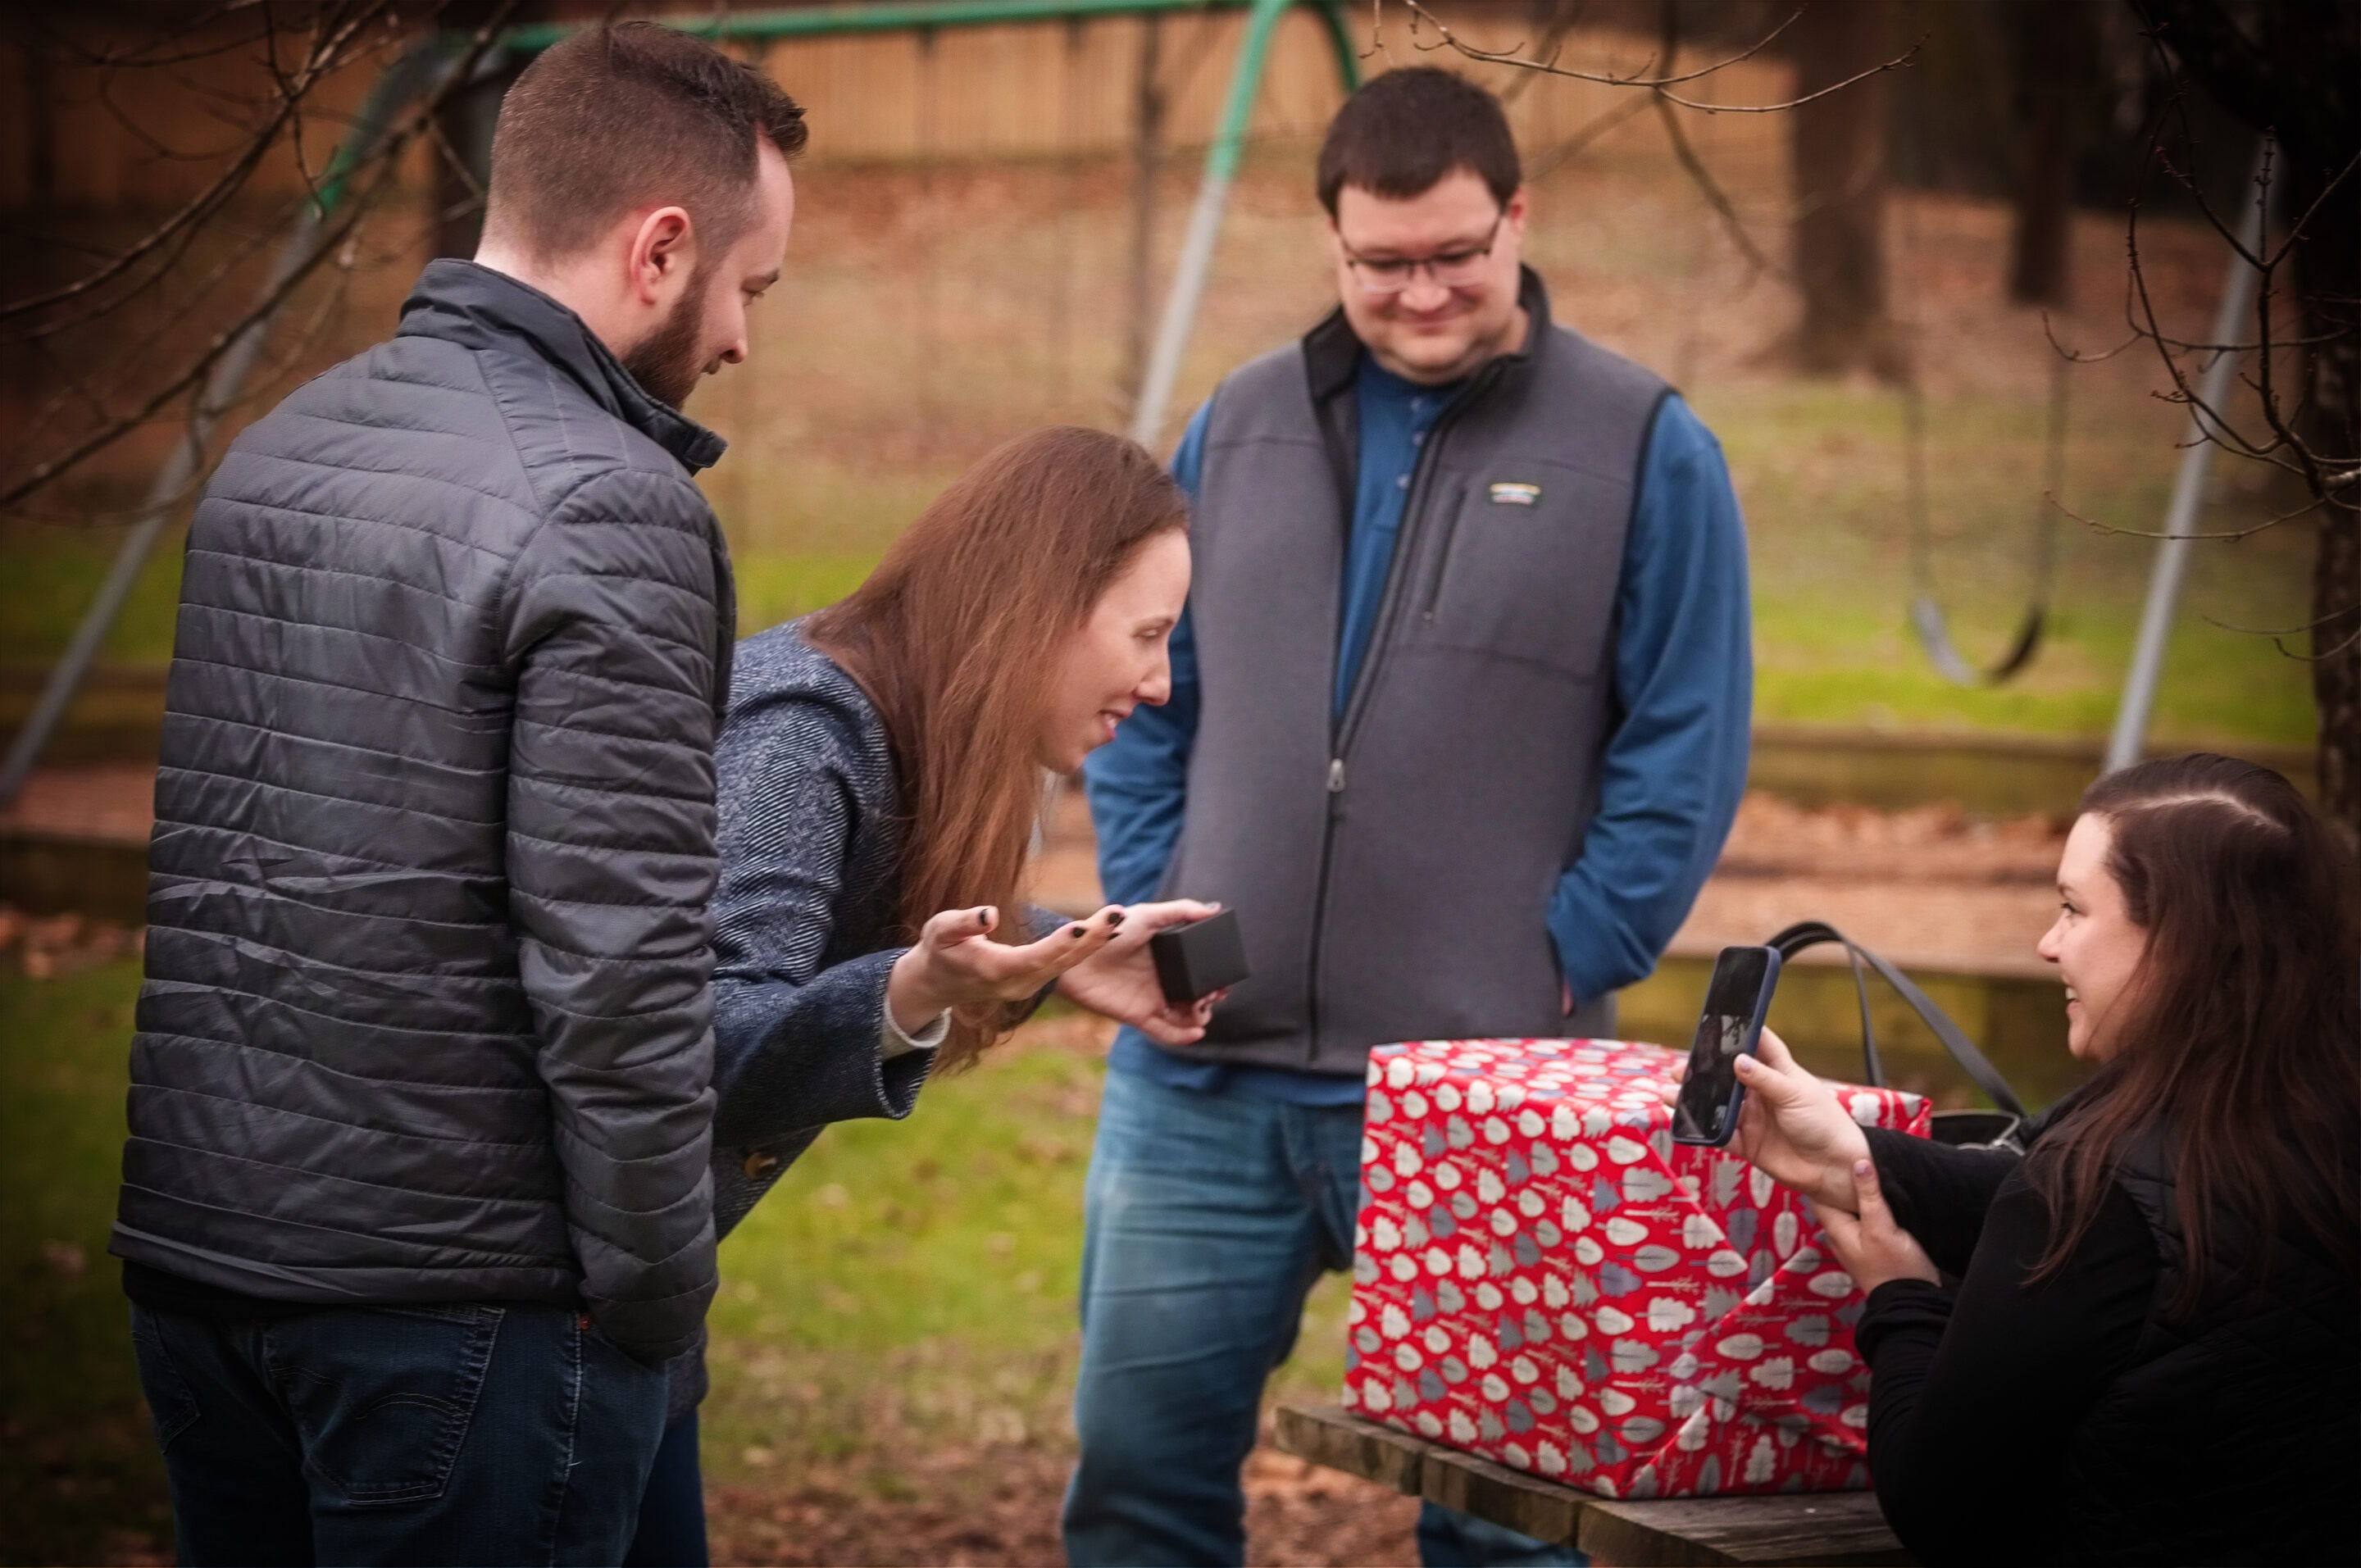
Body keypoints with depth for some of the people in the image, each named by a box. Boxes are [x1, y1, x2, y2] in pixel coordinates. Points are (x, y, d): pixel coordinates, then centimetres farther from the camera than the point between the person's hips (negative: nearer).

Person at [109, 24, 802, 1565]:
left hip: (191, 1249, 8)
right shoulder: (607, 509, -16)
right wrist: (658, 1292, -10)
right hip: (450, 1289, -7)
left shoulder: (271, 454, 10)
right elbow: (616, 962, -20)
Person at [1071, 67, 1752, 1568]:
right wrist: (1151, 917, 4)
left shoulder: (1644, 450, -1)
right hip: (1197, 1070, 4)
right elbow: (1148, 707, 16)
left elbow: (1683, 756, -3)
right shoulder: (1241, 427, 11)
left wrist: (1560, 975, -9)